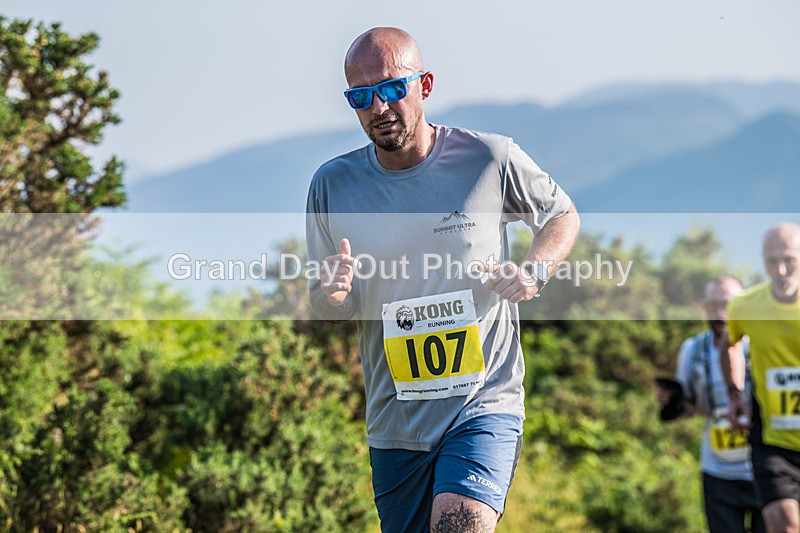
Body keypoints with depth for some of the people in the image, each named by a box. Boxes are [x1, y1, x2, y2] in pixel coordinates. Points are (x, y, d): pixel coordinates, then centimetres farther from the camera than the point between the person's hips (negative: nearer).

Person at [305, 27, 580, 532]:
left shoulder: (490, 159, -6)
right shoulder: (333, 184, 0)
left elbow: (563, 215, 13)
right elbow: (330, 307, 9)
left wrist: (535, 271, -7)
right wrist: (332, 296, -15)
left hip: (486, 404, -3)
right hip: (394, 419, 4)